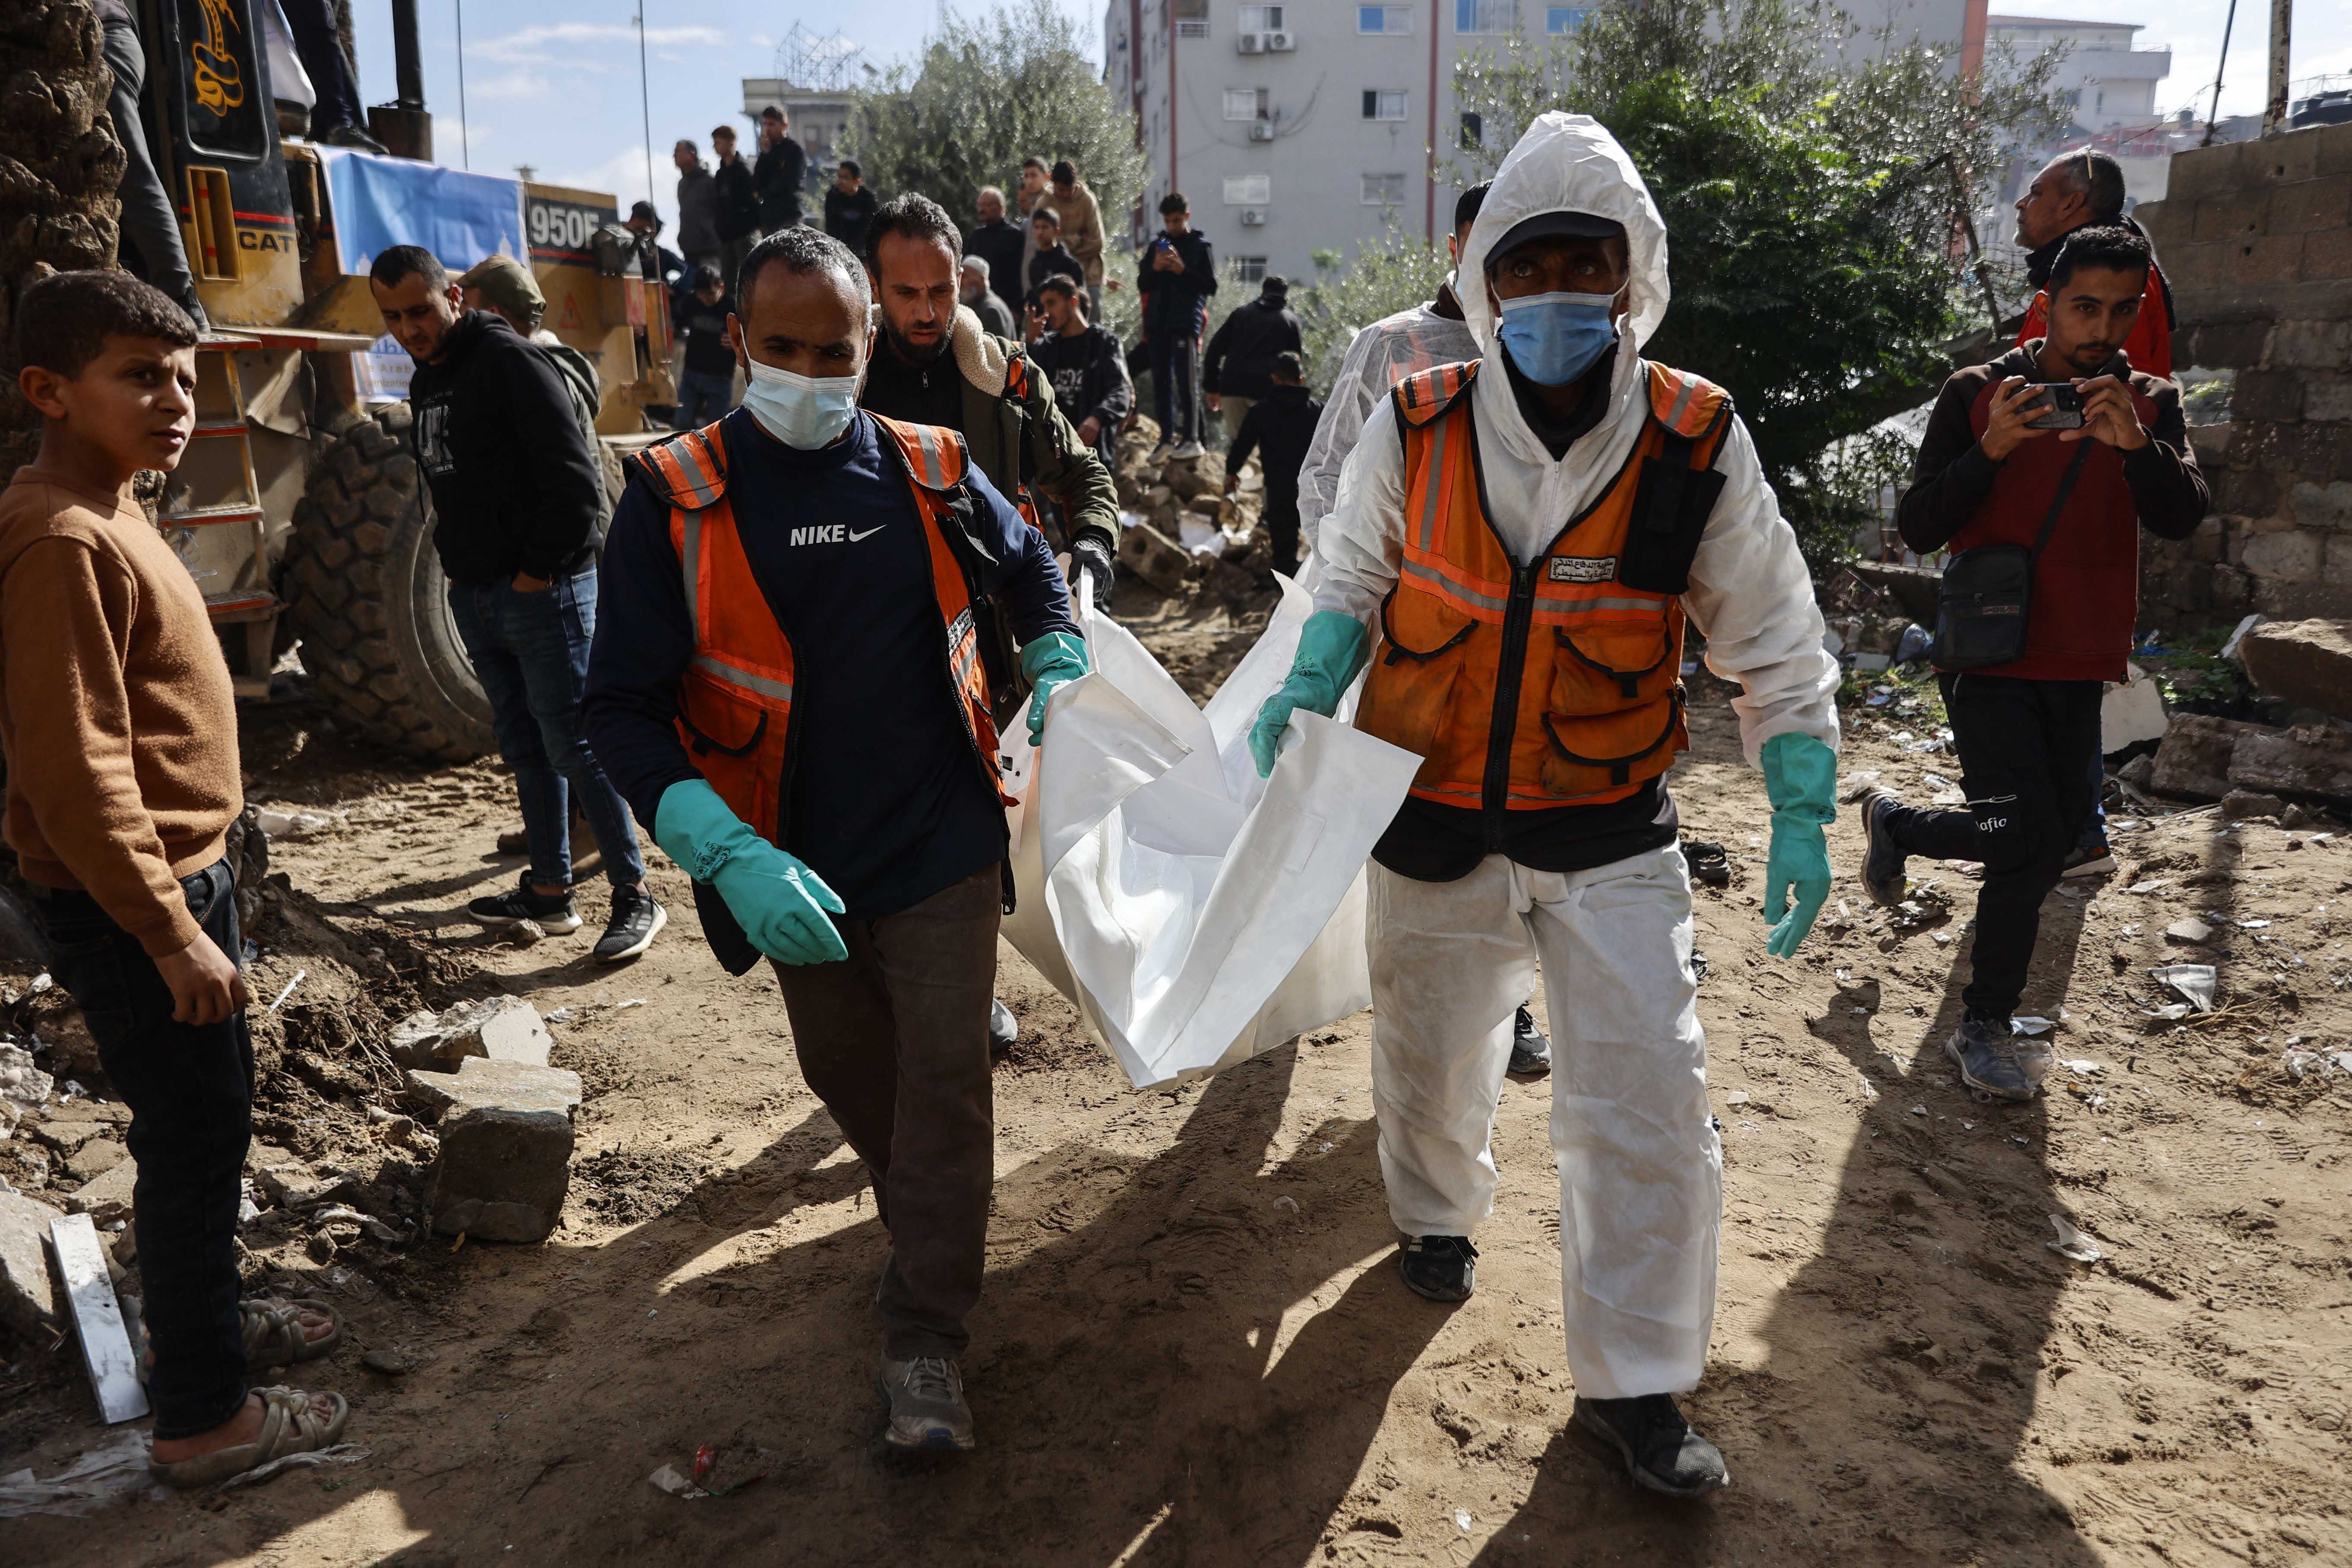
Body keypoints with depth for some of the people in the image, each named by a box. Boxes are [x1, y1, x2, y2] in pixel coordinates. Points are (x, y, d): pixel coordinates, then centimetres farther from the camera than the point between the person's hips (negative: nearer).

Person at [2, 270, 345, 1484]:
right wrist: (173, 935, -21)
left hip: (179, 876, 10)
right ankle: (202, 1417, 16)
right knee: (196, 1135, 2)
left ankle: (204, 1313, 40)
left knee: (199, 1120, 21)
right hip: (132, 901, -9)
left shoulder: (103, 517, 10)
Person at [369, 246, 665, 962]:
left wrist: (538, 570, -15)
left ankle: (635, 896, 1)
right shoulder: (426, 381, 16)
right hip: (474, 594, 9)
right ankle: (550, 890, 23)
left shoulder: (509, 361, -11)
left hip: (542, 592, -9)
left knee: (573, 743, -7)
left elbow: (575, 478, -18)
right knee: (523, 745, 13)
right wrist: (460, 565, 14)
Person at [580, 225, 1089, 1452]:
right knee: (848, 1074, 19)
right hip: (797, 868, 0)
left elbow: (1028, 568, 19)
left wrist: (1058, 675, 1)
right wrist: (727, 856, -24)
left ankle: (923, 1335, 17)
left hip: (942, 844, 0)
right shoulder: (677, 496, -9)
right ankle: (921, 1229, 47)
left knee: (943, 1079, 1)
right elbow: (623, 704, -12)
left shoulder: (927, 472, -3)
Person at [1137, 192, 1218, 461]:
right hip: (1158, 324, 5)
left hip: (1186, 324, -5)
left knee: (1187, 381, -8)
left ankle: (1191, 439, -5)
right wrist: (1154, 268, -6)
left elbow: (1211, 286, -1)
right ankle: (1167, 438, 9)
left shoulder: (1200, 247, 4)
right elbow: (1142, 285, 15)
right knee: (1161, 382, 3)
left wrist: (1184, 270, -14)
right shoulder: (1156, 245, 16)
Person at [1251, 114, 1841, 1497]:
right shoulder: (1418, 428, -9)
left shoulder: (1698, 445, -11)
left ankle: (1636, 1382, 18)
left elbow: (1776, 642, -1)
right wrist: (1310, 690, -11)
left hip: (1611, 837, -1)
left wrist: (1802, 812, -4)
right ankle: (1440, 1215, 53)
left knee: (1649, 1099, -3)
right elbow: (1353, 577, 7)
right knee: (1431, 1050, 19)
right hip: (1432, 823, 1)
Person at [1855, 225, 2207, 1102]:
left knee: (2046, 844, 11)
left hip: (2079, 666, 5)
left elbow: (2181, 520, -11)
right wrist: (1991, 447, -23)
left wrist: (2134, 441, -29)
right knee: (2033, 840, -13)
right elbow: (1917, 530, -9)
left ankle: (1893, 823, 36)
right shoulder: (1977, 395, -4)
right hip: (1989, 657, -5)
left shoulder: (2152, 404, 5)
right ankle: (1985, 1027, 5)